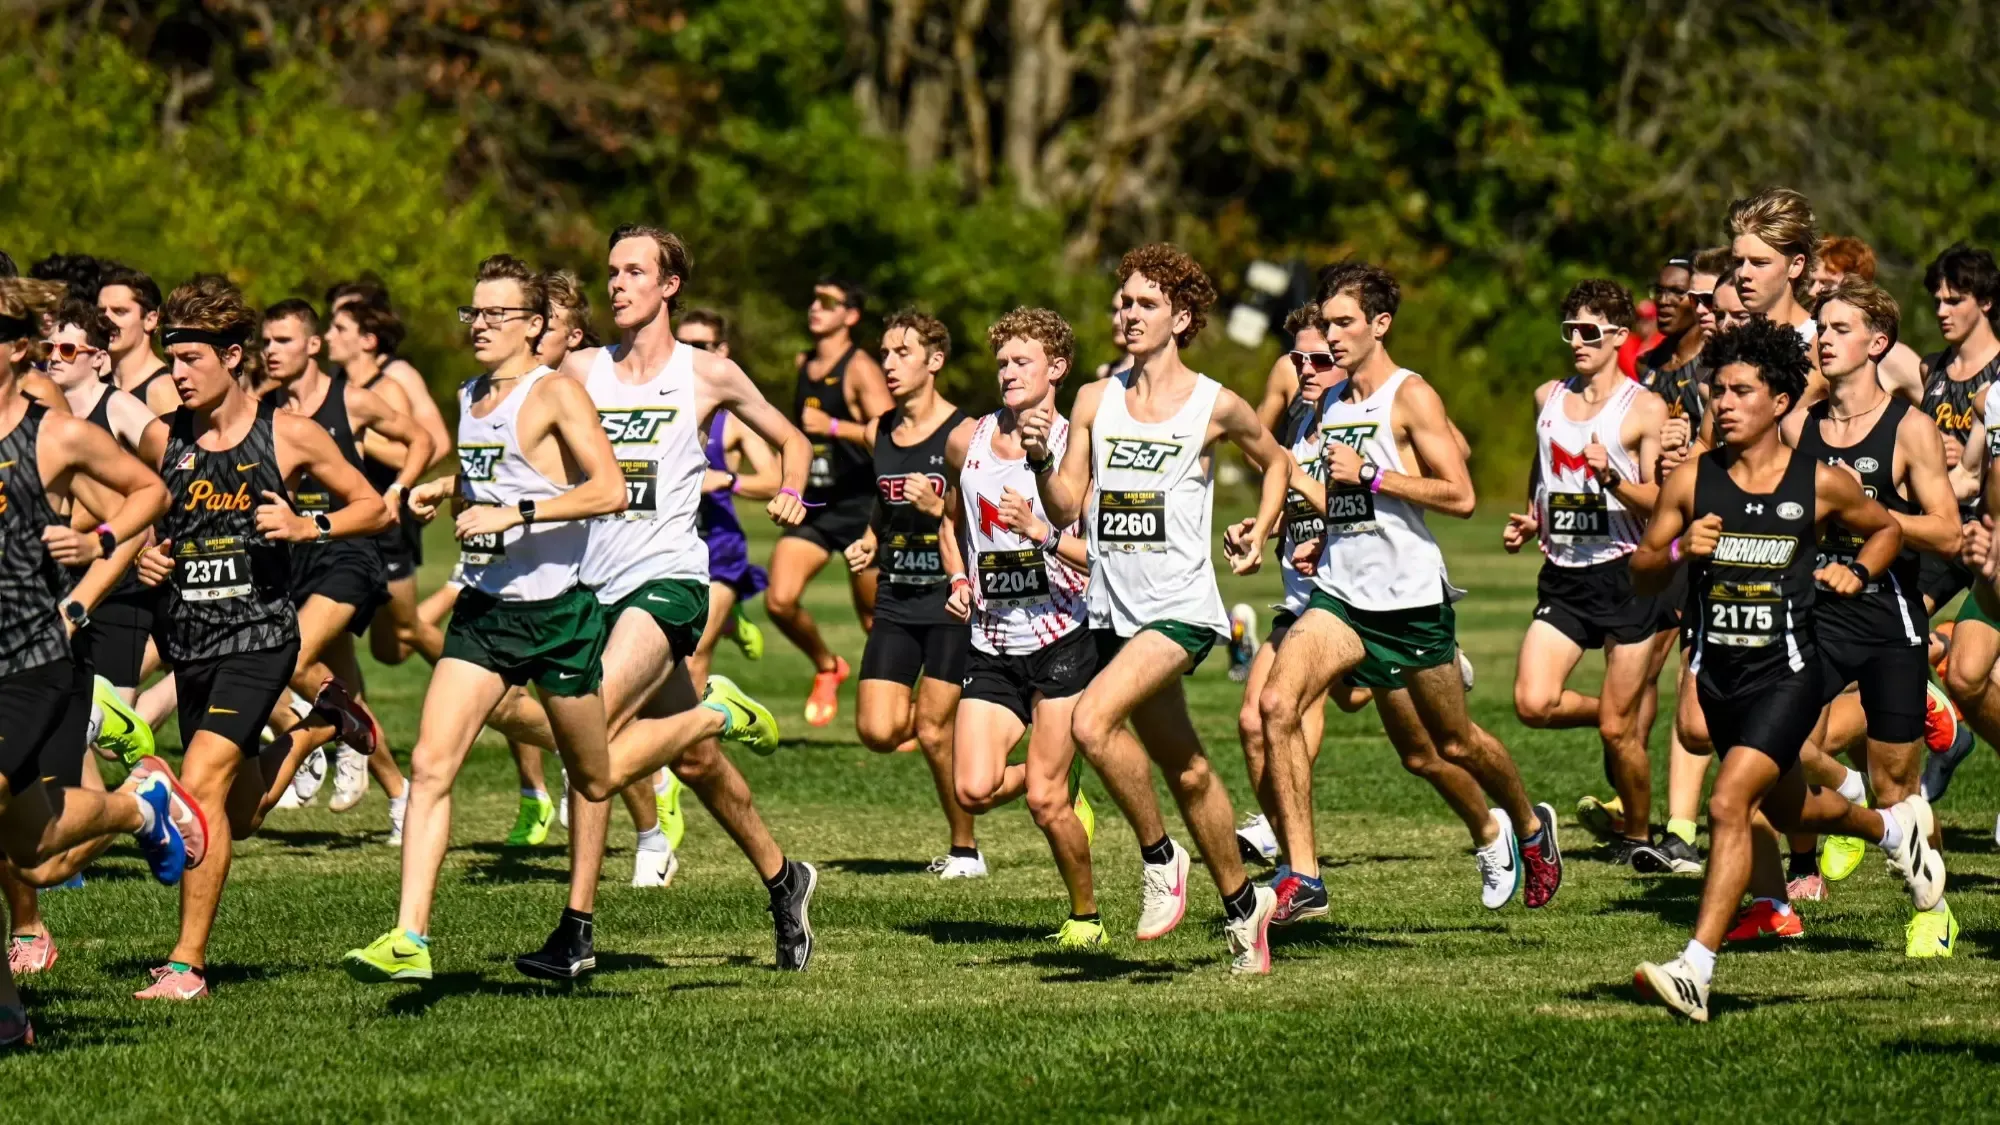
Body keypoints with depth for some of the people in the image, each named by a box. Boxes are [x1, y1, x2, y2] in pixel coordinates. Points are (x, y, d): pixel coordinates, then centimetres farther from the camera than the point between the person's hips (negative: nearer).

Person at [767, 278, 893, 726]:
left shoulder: (860, 370, -12)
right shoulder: (804, 365, 10)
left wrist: (833, 427, -32)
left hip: (861, 507, -6)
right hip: (813, 505, 6)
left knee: (875, 619, 3)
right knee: (779, 601, -12)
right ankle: (826, 668, 14)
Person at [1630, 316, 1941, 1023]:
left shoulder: (1820, 485, -5)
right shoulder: (1691, 481, -1)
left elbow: (1886, 528, 16)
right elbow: (1642, 577, 4)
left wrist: (1857, 573, -4)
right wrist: (1679, 550, -16)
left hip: (1785, 674, -5)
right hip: (1717, 673, 5)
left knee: (1728, 805, -22)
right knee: (1785, 808, 23)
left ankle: (1697, 970, -23)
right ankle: (1894, 828, 55)